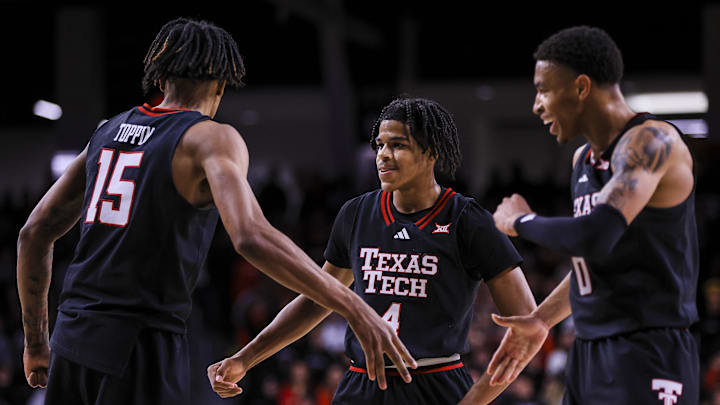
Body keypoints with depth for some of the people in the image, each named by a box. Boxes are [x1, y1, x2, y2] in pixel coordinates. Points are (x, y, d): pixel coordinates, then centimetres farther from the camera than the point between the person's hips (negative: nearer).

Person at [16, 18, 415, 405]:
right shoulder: (210, 138, -6)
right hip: (140, 348, -7)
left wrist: (36, 340, 25)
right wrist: (354, 308, -25)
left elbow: (35, 233, 16)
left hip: (74, 336, 7)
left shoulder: (109, 131, 14)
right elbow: (251, 236, -25)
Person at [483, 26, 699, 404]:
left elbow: (596, 238, -28)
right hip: (589, 355, 9)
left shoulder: (650, 140, -14)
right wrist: (541, 319, 25)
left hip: (647, 355, -9)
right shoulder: (583, 159, 15)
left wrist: (521, 221, -12)